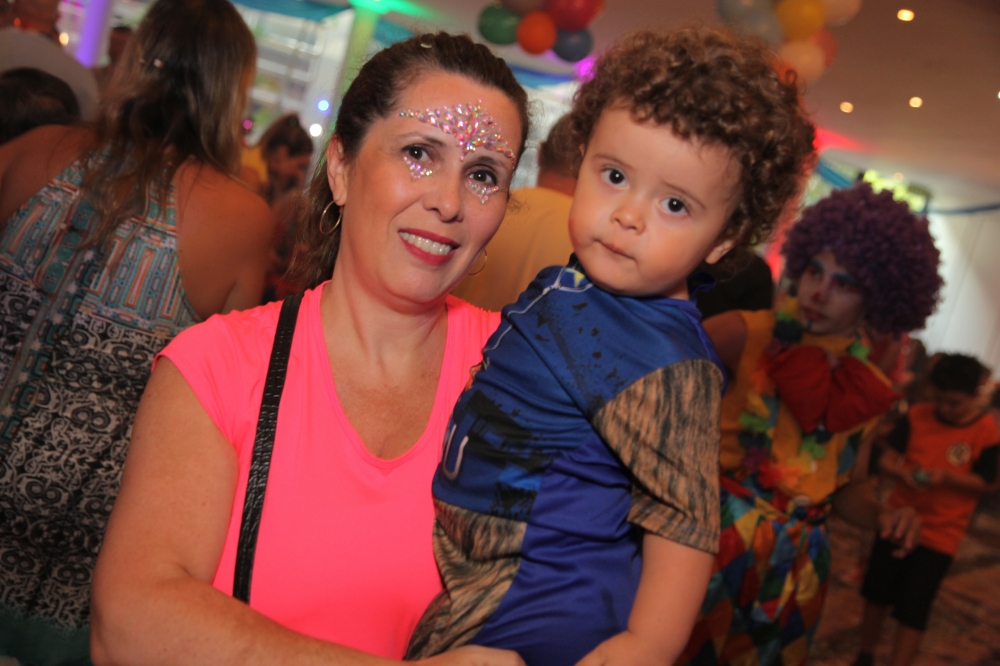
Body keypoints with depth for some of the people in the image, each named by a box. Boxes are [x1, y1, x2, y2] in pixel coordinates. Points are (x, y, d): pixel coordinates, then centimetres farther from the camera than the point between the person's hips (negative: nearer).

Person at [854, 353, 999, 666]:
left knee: (912, 611, -3)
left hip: (940, 533, -3)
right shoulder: (917, 415, -6)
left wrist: (946, 477, -23)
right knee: (877, 594, 15)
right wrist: (903, 474, -25)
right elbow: (887, 460, -3)